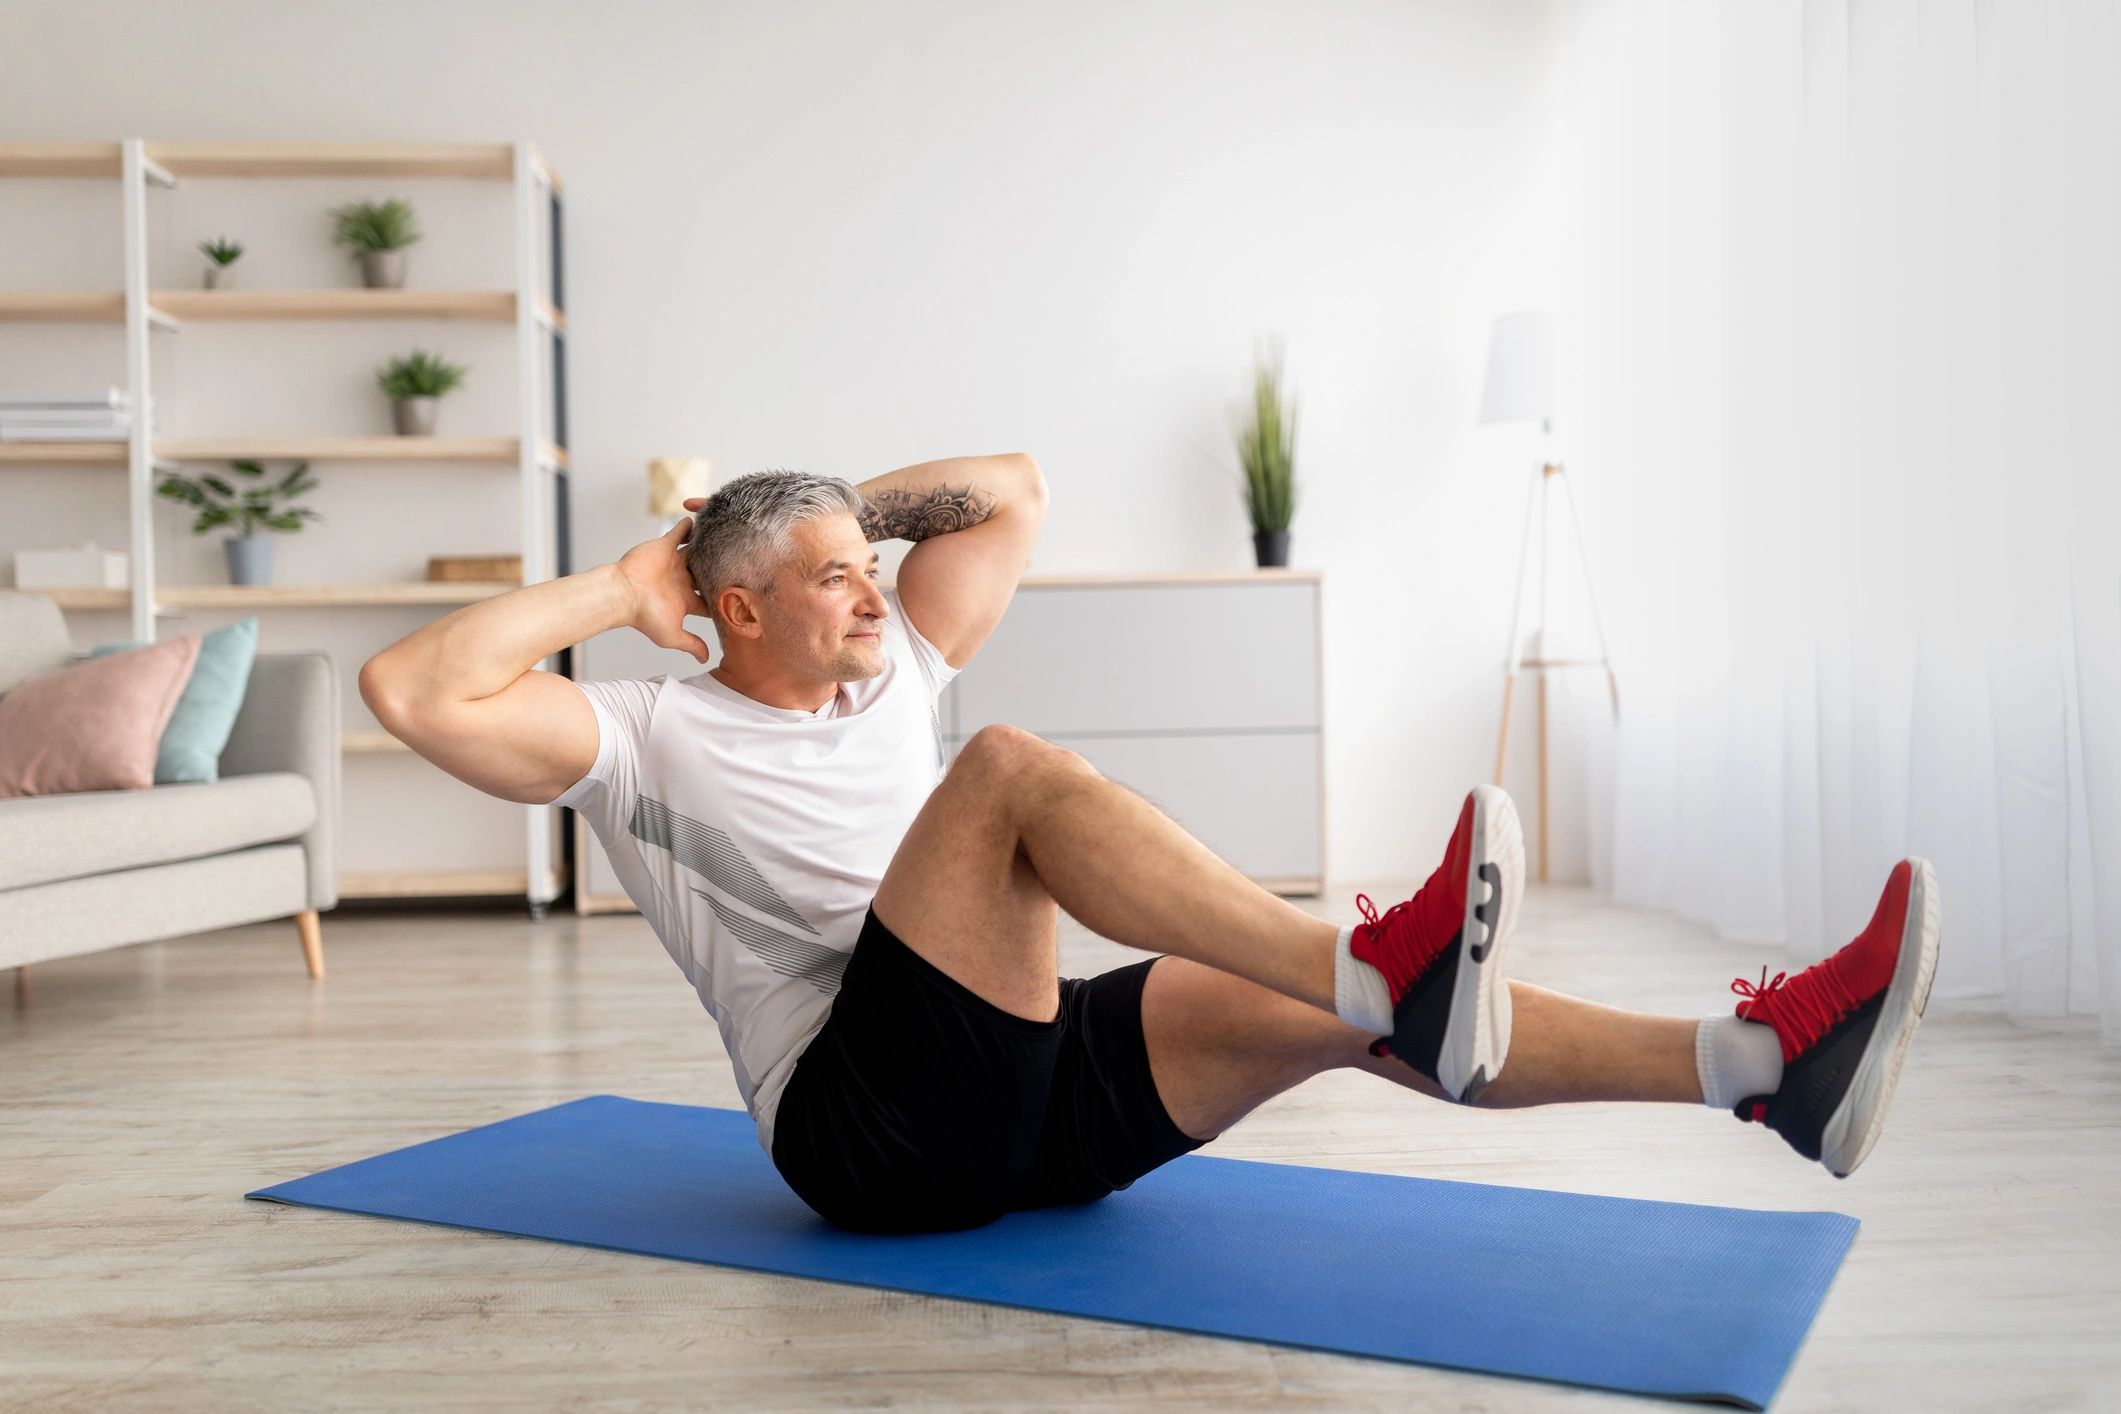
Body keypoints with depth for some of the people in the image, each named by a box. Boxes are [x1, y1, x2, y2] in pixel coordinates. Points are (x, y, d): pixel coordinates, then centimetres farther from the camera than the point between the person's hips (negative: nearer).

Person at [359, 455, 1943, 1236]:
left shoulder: (889, 676, 19)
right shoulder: (650, 735, 2)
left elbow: (1013, 489, 25)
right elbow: (411, 690, -11)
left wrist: (836, 504, 18)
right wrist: (623, 589, -4)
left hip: (1024, 1085, 7)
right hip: (874, 1123, -6)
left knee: (1327, 1001, -16)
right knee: (1007, 768, -28)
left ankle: (1760, 1056, -25)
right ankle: (1380, 970, -41)